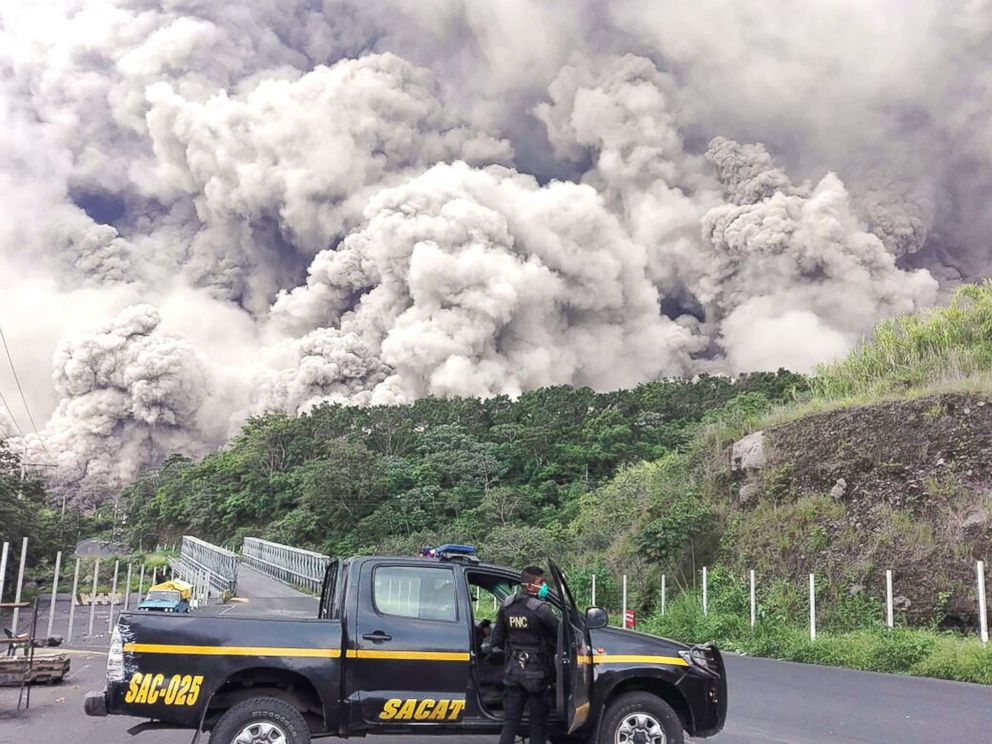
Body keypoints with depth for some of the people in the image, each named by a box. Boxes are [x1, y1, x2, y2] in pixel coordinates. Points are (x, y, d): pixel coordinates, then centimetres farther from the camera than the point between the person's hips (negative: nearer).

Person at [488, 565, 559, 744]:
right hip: (536, 673, -5)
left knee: (510, 722, 11)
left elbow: (497, 642, 7)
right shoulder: (541, 609, -17)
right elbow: (559, 637, -10)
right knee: (538, 722, 8)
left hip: (512, 671, 5)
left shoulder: (506, 607, 2)